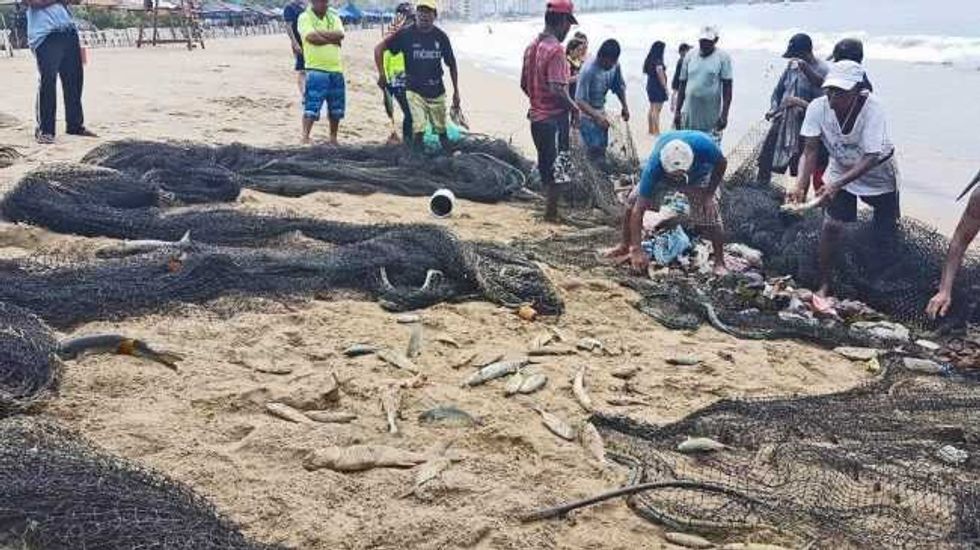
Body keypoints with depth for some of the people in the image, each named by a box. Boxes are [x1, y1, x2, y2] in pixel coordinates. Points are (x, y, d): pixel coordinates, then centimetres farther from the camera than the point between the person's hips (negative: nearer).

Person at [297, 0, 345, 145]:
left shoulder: (333, 16, 11)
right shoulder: (304, 18, -4)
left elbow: (340, 35, -6)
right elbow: (312, 37, -20)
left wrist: (320, 33, -16)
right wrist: (332, 38, -8)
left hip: (336, 69, 6)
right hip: (316, 70, -6)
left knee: (336, 107, 12)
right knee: (311, 106, -10)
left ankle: (333, 138, 24)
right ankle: (305, 137, -7)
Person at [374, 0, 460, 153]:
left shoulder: (441, 36, 0)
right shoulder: (406, 34, -7)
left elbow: (451, 64, 9)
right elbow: (379, 48, -2)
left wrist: (456, 91, 9)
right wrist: (382, 74, -7)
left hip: (437, 91, 2)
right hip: (415, 90, -2)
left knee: (441, 129, 10)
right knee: (418, 129, -11)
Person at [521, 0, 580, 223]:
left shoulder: (532, 46, 8)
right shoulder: (555, 49, -19)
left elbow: (524, 84, 15)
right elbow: (557, 89, -27)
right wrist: (574, 108, -14)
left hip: (536, 115, 8)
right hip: (554, 118, -8)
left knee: (545, 165, 19)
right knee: (556, 168, 3)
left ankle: (550, 205, 31)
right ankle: (551, 213, 11)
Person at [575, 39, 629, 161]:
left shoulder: (615, 66, -10)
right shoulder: (589, 70, -30)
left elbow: (619, 86, 8)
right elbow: (580, 100, -32)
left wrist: (625, 106, -4)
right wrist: (597, 116, -43)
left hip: (600, 112, 7)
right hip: (586, 113, -7)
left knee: (602, 148, 10)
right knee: (594, 150, -14)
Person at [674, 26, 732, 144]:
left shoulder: (723, 58, -2)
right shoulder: (689, 57, 9)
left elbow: (727, 88, -5)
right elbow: (682, 85, 12)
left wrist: (724, 114, -13)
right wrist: (677, 110, 8)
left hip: (711, 117, -4)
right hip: (690, 115, 4)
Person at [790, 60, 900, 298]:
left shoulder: (872, 109, -35)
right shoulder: (818, 107, -27)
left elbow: (871, 158, -37)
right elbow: (811, 150, -23)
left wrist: (836, 185, -50)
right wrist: (800, 186, -39)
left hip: (877, 171, -1)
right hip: (841, 169, 2)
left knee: (886, 230, 9)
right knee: (832, 224, -10)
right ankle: (824, 285, 3)